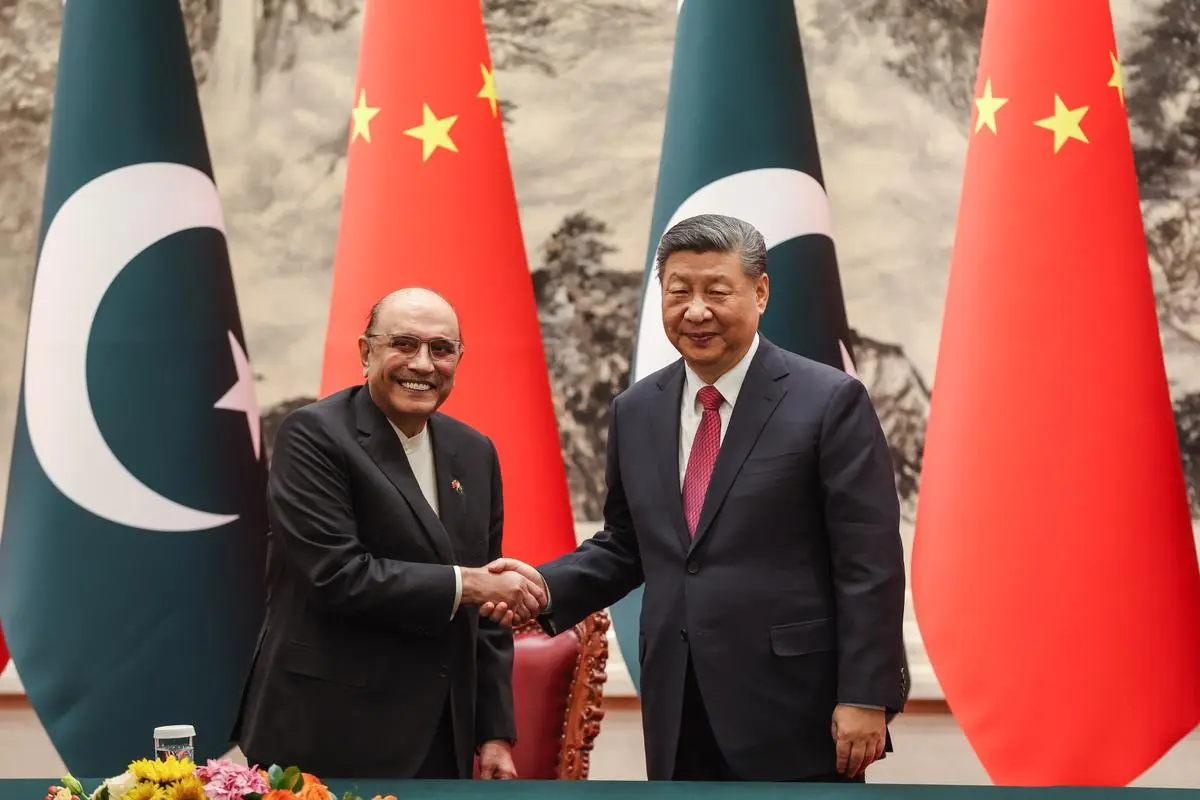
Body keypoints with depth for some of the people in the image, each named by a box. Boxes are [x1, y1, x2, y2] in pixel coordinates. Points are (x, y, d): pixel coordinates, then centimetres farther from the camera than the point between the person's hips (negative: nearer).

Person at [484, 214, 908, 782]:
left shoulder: (829, 402, -6)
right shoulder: (635, 411, 10)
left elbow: (869, 564, -9)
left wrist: (865, 697, -13)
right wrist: (547, 586, -1)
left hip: (795, 713, -5)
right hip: (678, 716, 5)